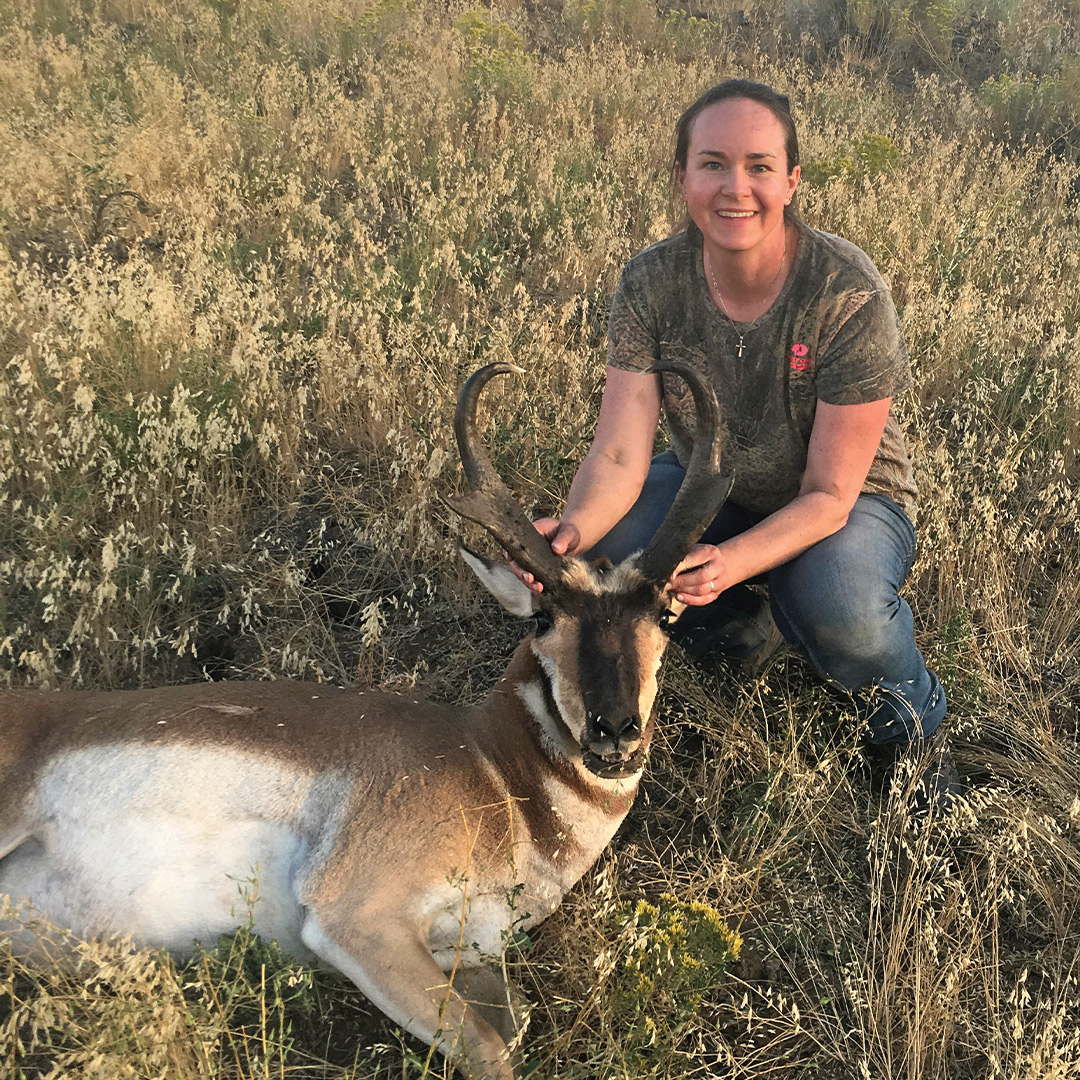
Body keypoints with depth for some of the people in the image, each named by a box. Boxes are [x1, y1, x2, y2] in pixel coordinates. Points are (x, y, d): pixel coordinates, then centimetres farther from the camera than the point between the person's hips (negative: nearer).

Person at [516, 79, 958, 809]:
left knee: (838, 610, -37)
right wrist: (572, 529, -45)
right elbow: (620, 455, -22)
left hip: (848, 504, -3)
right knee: (604, 550, -27)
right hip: (713, 486, 4)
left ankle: (912, 715, 0)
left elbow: (828, 496, -25)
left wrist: (732, 562, -44)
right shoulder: (652, 282, -18)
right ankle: (739, 630, 7)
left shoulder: (849, 295, -29)